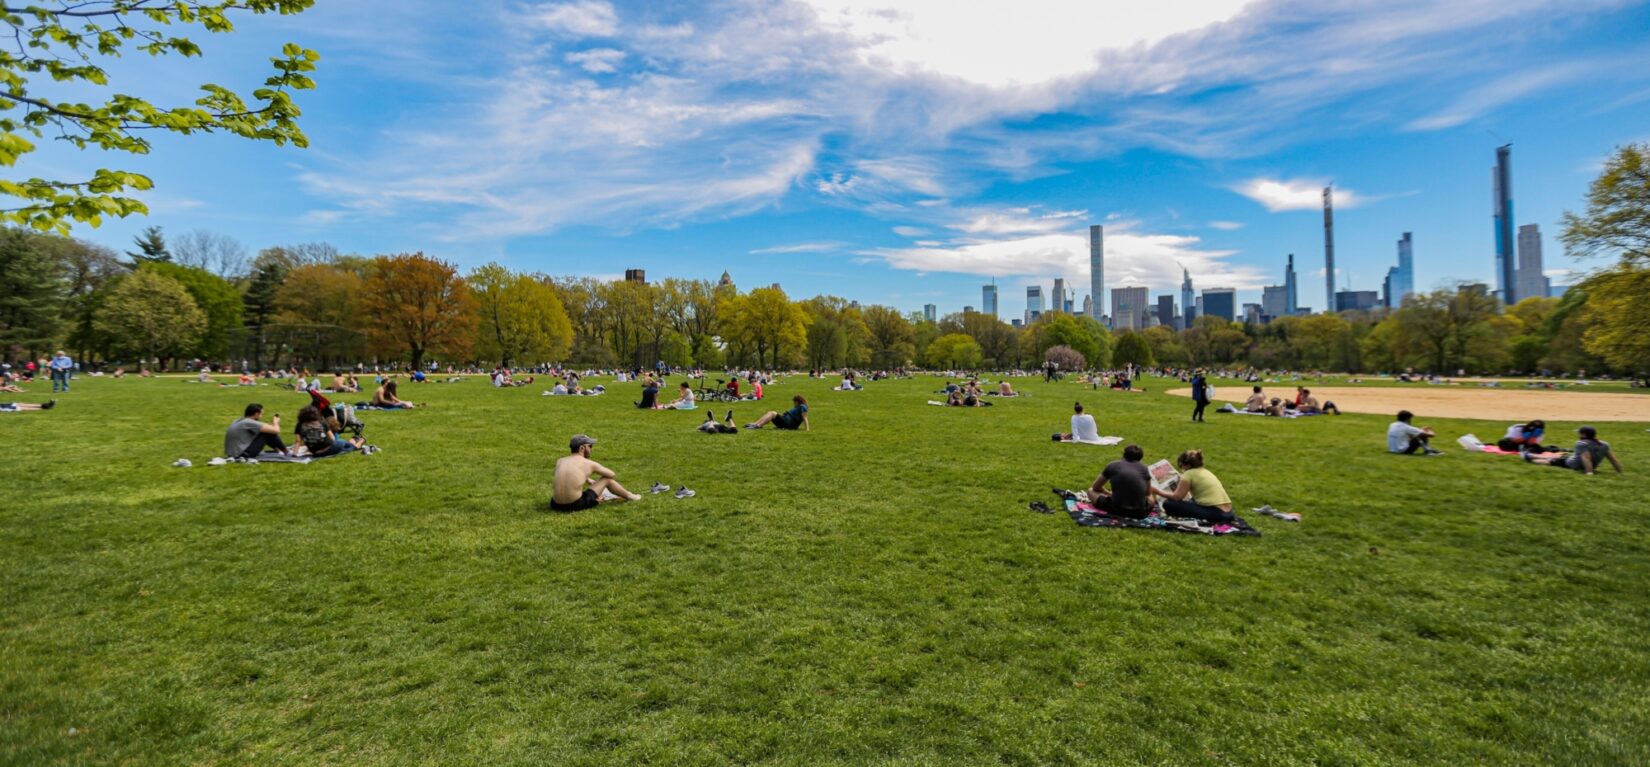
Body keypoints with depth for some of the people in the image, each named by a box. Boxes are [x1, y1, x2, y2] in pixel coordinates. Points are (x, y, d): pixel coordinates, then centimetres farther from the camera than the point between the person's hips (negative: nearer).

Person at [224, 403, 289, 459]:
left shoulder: (242, 421, 10)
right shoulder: (249, 422, -18)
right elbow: (276, 430, -18)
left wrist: (271, 424, 15)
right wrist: (275, 422, 2)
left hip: (234, 454, 10)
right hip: (242, 455, -10)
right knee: (269, 433, -8)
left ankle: (278, 450, 20)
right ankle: (285, 451, 7)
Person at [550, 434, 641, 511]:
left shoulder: (560, 461, 10)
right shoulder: (589, 464, -1)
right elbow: (612, 475, 15)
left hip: (556, 505, 5)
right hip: (576, 505, -5)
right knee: (606, 478, 10)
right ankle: (629, 496, 33)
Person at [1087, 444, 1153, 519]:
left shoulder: (1112, 465, 9)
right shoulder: (1143, 468, 11)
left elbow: (1096, 487, 20)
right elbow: (1148, 493, 27)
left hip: (1117, 510, -3)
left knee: (1091, 491, 21)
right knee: (1150, 497, 38)